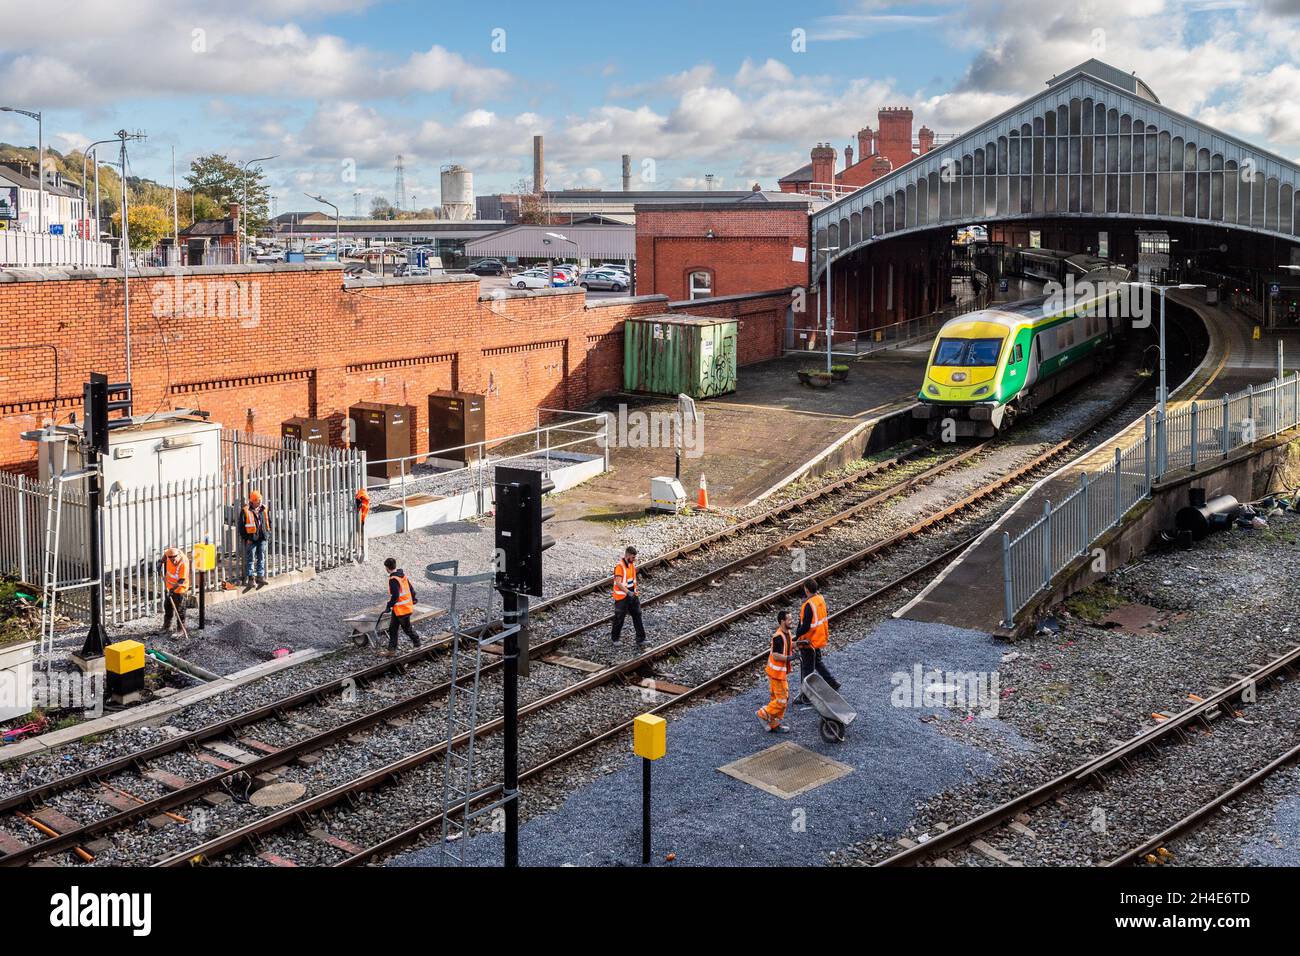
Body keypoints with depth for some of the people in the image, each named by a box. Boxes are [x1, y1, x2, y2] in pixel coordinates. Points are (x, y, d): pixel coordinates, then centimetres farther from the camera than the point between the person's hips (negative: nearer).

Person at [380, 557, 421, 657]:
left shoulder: (393, 580, -24)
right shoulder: (403, 574, 5)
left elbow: (395, 596, -26)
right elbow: (410, 587, 15)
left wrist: (389, 605, -14)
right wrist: (413, 598, 28)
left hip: (401, 609, -9)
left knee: (407, 628, 7)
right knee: (392, 628, 13)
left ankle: (417, 644, 22)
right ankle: (391, 649, 18)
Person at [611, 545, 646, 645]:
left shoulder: (632, 563, 5)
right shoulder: (619, 566, -21)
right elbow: (618, 583, -27)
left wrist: (635, 591, 14)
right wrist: (628, 592, -33)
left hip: (632, 595, 7)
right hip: (622, 597, -7)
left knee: (637, 616, 6)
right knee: (619, 618, 6)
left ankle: (640, 639, 11)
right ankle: (615, 639, 23)